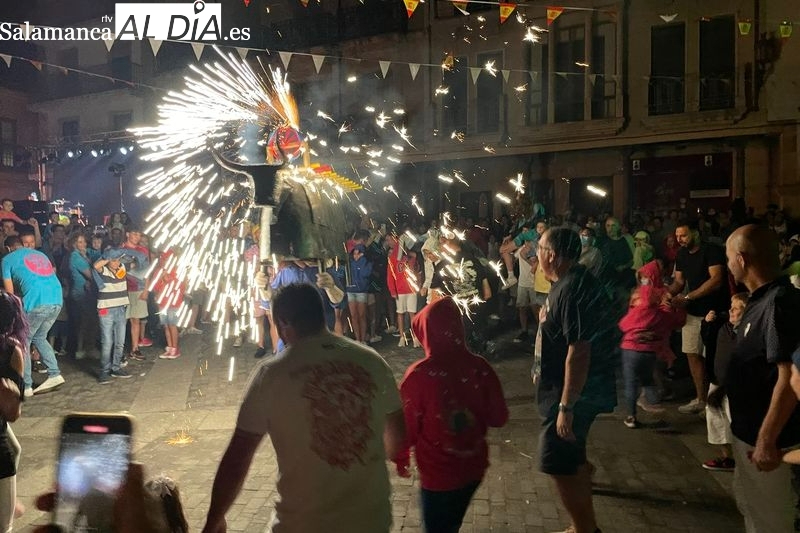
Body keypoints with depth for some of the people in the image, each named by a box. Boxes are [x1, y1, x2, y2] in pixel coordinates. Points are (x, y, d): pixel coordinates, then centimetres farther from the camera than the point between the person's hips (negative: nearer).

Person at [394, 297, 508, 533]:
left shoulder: (419, 374, -22)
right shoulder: (480, 367, -12)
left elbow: (407, 426, -12)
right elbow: (499, 418, -3)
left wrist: (401, 457, 6)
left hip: (438, 473, -4)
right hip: (474, 466, 4)